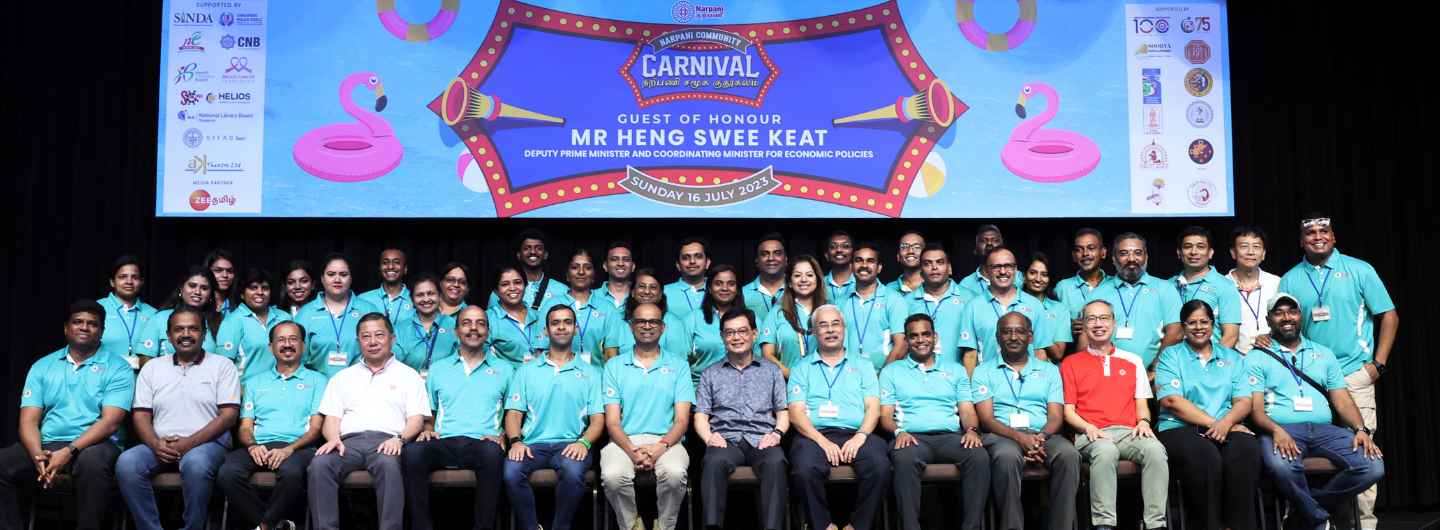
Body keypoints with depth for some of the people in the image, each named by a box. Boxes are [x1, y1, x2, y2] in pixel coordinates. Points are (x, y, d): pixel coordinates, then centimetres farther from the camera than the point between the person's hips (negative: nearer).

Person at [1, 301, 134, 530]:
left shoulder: (118, 368, 3)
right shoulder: (42, 367, 15)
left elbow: (111, 421, -9)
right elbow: (28, 420, 6)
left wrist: (69, 451, -22)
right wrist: (38, 455, -15)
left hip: (94, 445, -4)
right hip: (46, 445, 4)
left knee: (92, 460, -38)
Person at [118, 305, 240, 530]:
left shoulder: (222, 366, 7)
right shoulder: (152, 368, 17)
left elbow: (228, 416, -3)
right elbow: (141, 416, 10)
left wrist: (189, 443, -16)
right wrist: (155, 444, -12)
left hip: (205, 444, -3)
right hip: (161, 447, 3)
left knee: (195, 462, -37)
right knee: (127, 462, -28)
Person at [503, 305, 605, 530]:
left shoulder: (589, 373, 15)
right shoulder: (527, 371, 18)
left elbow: (597, 419, 8)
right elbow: (514, 414, 11)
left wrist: (584, 442, -13)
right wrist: (515, 441, -10)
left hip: (570, 444, -1)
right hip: (534, 444, 1)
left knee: (574, 471, -36)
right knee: (512, 472, -32)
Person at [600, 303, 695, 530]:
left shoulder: (678, 366, 12)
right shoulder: (614, 366, 12)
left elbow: (682, 419, 4)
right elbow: (612, 421, 4)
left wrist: (662, 446, -17)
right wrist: (631, 450, -16)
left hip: (666, 441, 0)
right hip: (625, 441, 1)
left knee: (674, 473, -34)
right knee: (613, 475, -32)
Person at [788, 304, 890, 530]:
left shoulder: (863, 365, 22)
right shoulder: (802, 370, 18)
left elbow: (873, 407, 11)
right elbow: (796, 412, 5)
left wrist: (861, 436, -10)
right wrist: (823, 441, -12)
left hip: (856, 434, 1)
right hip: (816, 435, -1)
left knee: (880, 467, -31)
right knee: (806, 469, -34)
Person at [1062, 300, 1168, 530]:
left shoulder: (1133, 361, 23)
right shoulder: (1071, 363, 15)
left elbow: (1141, 404, 20)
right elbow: (1068, 410, 9)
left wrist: (1143, 421, -3)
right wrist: (1089, 428, -11)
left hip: (1129, 433, 3)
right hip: (1092, 436, -2)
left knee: (1155, 448, -32)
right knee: (1105, 450, -38)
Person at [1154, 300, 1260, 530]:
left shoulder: (1232, 358, 22)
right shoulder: (1170, 356, 11)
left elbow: (1244, 401, 10)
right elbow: (1171, 401, -3)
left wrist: (1227, 421, -14)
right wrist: (1213, 423, -11)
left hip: (1228, 428, 3)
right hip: (1180, 428, -3)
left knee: (1247, 448, -33)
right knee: (1204, 455, -37)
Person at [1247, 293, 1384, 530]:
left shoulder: (1324, 354, 22)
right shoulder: (1257, 358, 10)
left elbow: (1343, 401, 15)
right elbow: (1255, 408, -1)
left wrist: (1361, 429, -5)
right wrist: (1276, 430, -21)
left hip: (1324, 430, 4)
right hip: (1281, 431, -4)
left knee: (1372, 465, -22)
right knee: (1282, 466, -39)